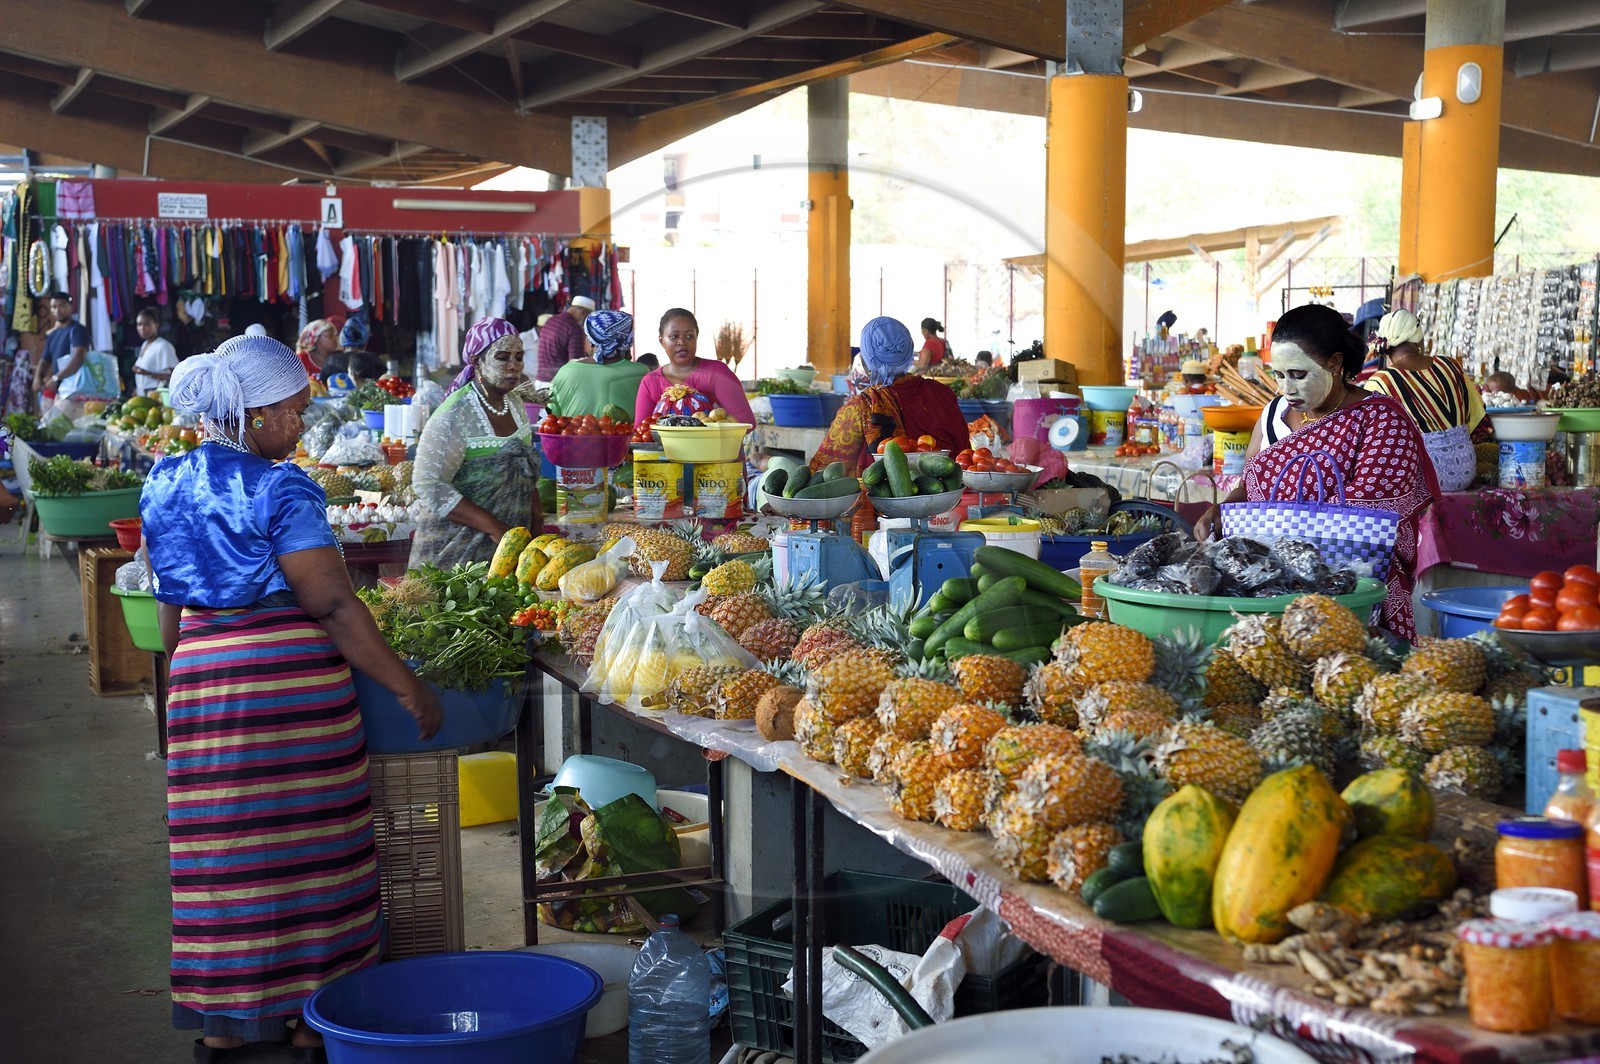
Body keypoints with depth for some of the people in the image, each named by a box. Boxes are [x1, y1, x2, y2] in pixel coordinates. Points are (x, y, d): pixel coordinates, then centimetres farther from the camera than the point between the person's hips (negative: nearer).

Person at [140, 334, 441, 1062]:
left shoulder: (165, 484, 8)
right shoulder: (280, 489, -12)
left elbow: (169, 602, 15)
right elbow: (333, 605, -16)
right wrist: (406, 686, -12)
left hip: (200, 675, 6)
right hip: (289, 673, -6)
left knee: (221, 851, 13)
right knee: (306, 845, 7)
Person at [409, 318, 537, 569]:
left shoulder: (516, 405, 6)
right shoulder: (454, 416, -17)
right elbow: (428, 485, -21)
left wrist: (537, 528, 6)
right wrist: (493, 527, -23)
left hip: (511, 544, 7)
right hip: (457, 549, -6)